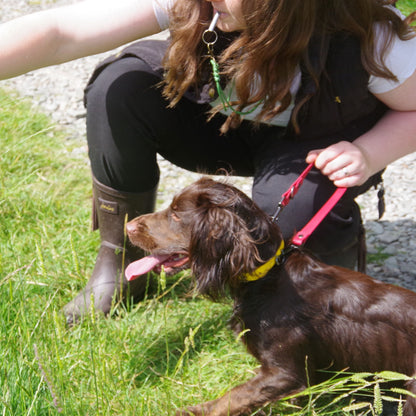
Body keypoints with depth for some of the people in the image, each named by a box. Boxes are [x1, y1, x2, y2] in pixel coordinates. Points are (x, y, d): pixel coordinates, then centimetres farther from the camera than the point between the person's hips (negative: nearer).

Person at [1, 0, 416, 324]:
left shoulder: (370, 37, -33)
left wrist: (366, 156, -32)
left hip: (317, 145, -2)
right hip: (219, 120, 3)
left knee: (291, 207, -37)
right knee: (119, 85, -25)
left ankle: (336, 237, 5)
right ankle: (118, 263, -6)